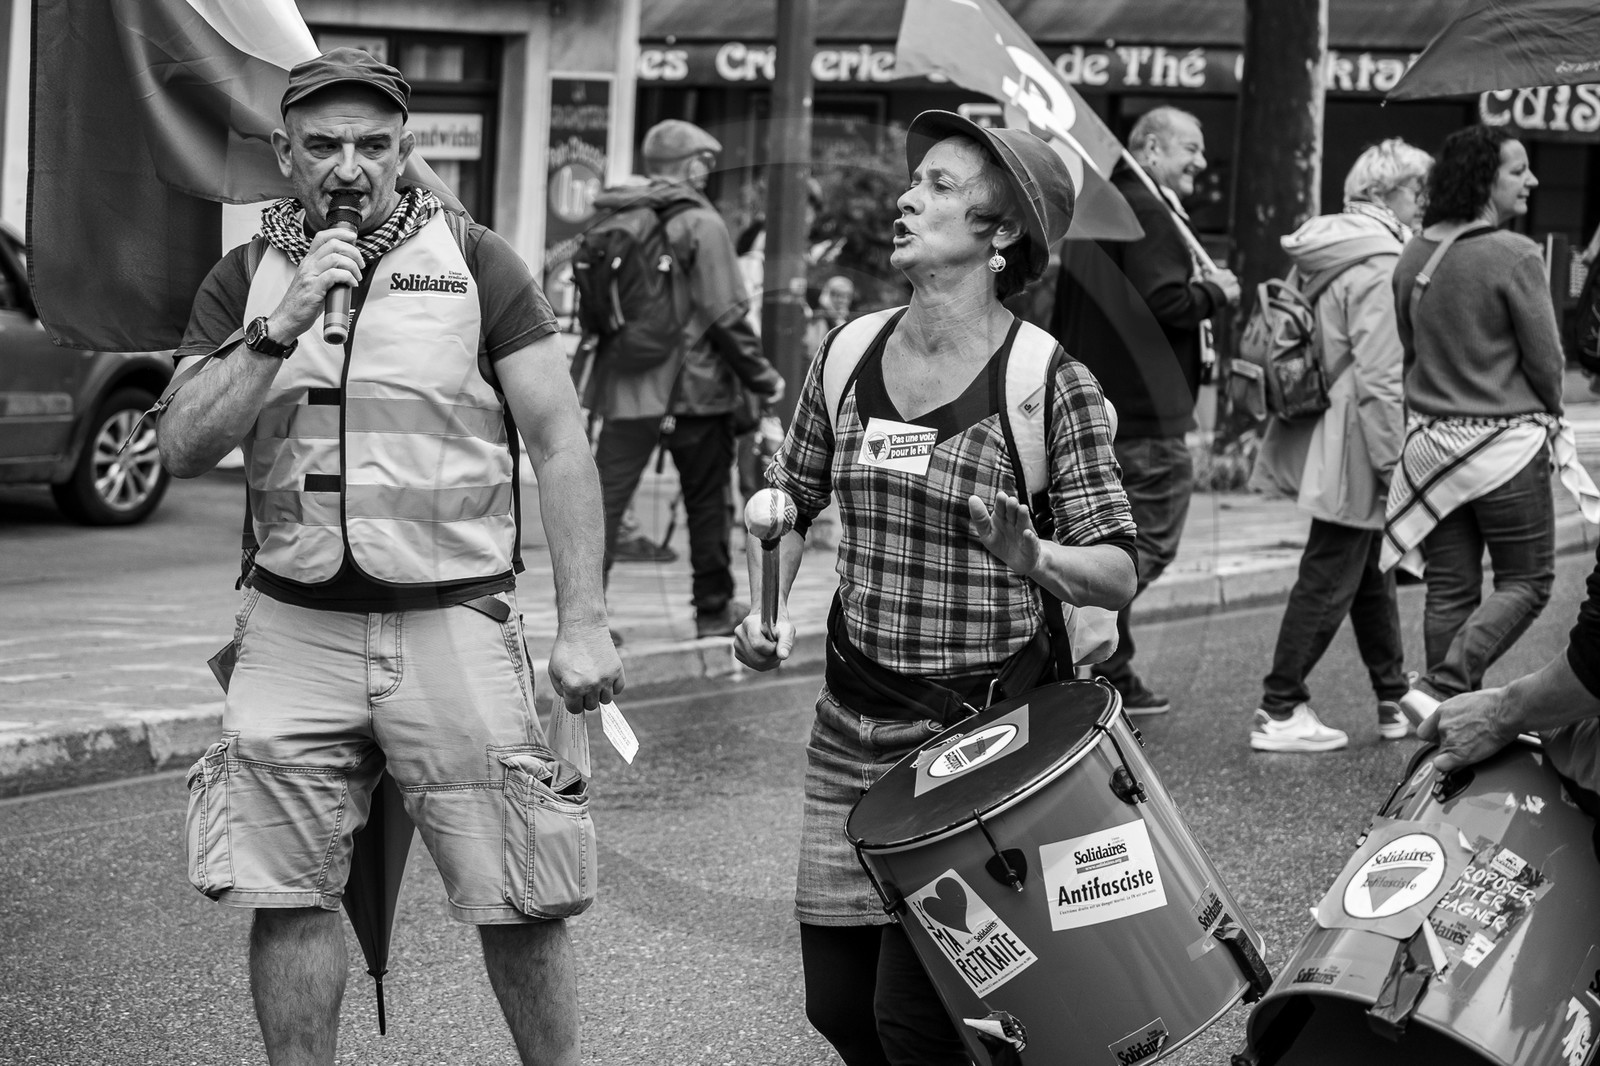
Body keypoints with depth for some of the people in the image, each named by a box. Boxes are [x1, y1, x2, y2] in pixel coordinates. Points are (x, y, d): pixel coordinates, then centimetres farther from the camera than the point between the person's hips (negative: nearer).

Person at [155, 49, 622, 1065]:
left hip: (453, 619, -2)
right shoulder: (243, 281, 9)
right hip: (295, 627, 2)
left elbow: (562, 441, 0)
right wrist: (284, 326, -14)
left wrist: (584, 623, -6)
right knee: (288, 894, 0)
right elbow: (184, 449, -1)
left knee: (517, 902, -2)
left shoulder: (475, 263, 1)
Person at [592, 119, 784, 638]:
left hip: (627, 386, 4)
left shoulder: (613, 219, 6)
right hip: (694, 386, -4)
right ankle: (714, 609, 21)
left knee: (606, 494, 1)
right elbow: (726, 316, -13)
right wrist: (763, 379, -4)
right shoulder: (701, 225, -10)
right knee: (708, 500, 12)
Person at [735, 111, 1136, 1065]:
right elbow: (791, 500, 16)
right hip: (855, 719, 5)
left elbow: (1119, 573, -12)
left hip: (987, 725, -5)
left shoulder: (1049, 382, -12)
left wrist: (1032, 559, -31)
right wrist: (766, 609, 0)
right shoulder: (850, 354, 2)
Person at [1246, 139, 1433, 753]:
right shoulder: (1379, 264, -18)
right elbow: (1380, 375, -23)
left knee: (1372, 573, 19)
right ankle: (1279, 712, 2)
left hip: (1324, 441, 10)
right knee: (1328, 581, -2)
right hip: (1354, 451, -10)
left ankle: (1396, 700, 30)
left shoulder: (1322, 251, 11)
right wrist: (1396, 463, -20)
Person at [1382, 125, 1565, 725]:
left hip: (1430, 440, 6)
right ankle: (1442, 688, -9)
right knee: (1526, 584, 6)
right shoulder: (1514, 257, -15)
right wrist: (1547, 413, 9)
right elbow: (1547, 360, -10)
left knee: (1449, 591, 11)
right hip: (1505, 446, -6)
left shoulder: (1413, 256, 5)